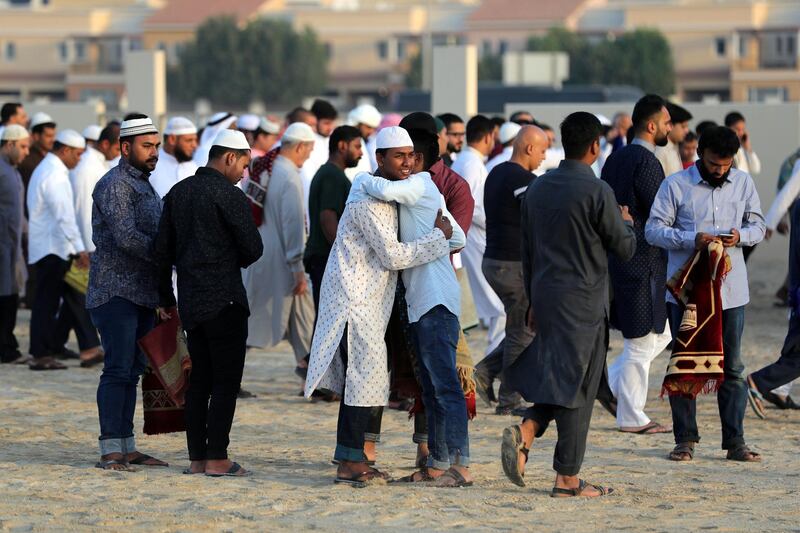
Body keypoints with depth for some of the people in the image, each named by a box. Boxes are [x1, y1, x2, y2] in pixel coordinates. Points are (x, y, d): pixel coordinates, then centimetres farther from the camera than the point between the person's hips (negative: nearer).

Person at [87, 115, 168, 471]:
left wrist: (161, 298, 19)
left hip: (143, 293, 9)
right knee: (118, 370, -11)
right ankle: (110, 451, -12)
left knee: (132, 370, 9)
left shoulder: (143, 185, 20)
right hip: (116, 292, -9)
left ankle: (127, 447, 11)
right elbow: (126, 237, -22)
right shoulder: (115, 185, -11)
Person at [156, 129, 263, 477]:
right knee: (226, 381, -3)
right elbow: (253, 249, -8)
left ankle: (197, 458, 10)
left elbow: (162, 249, 13)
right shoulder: (229, 195, -11)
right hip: (224, 300, -7)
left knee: (199, 380, 11)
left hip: (190, 301, 7)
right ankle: (217, 459, -6)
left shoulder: (178, 192, 10)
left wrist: (165, 297, 21)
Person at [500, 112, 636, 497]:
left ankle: (525, 432, -7)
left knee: (558, 376, 18)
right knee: (577, 386, 0)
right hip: (583, 300, -6)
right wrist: (626, 222, 15)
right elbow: (625, 248, -6)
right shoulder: (596, 192, -13)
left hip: (546, 296, 6)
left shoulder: (537, 188, 8)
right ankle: (567, 478, 3)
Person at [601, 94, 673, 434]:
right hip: (643, 262, -9)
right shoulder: (647, 163, -17)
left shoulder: (615, 159, 10)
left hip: (618, 261, 9)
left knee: (660, 334, 19)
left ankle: (610, 384, 15)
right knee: (641, 342, 0)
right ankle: (632, 417, 5)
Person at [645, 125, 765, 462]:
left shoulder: (743, 183, 7)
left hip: (730, 290, 3)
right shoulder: (675, 186, -4)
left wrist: (741, 236, -12)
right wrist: (691, 240, -21)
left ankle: (735, 442, 8)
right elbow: (654, 229, -6)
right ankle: (685, 440, 9)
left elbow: (757, 225, 11)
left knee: (732, 367, 4)